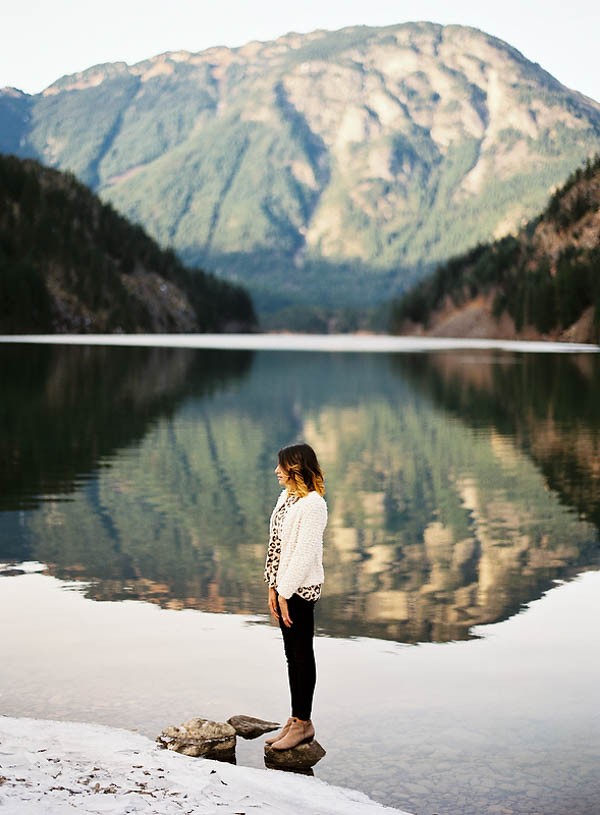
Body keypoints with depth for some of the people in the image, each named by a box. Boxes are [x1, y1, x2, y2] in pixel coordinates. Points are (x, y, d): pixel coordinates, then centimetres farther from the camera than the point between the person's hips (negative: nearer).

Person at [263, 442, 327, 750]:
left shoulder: (313, 504, -17)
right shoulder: (285, 497, 10)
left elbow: (305, 551, -20)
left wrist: (286, 592, -18)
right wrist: (274, 586, 10)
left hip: (301, 588, -9)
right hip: (284, 586, 9)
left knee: (302, 654, 1)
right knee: (292, 654, 14)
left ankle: (303, 723, 11)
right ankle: (296, 719, 23)